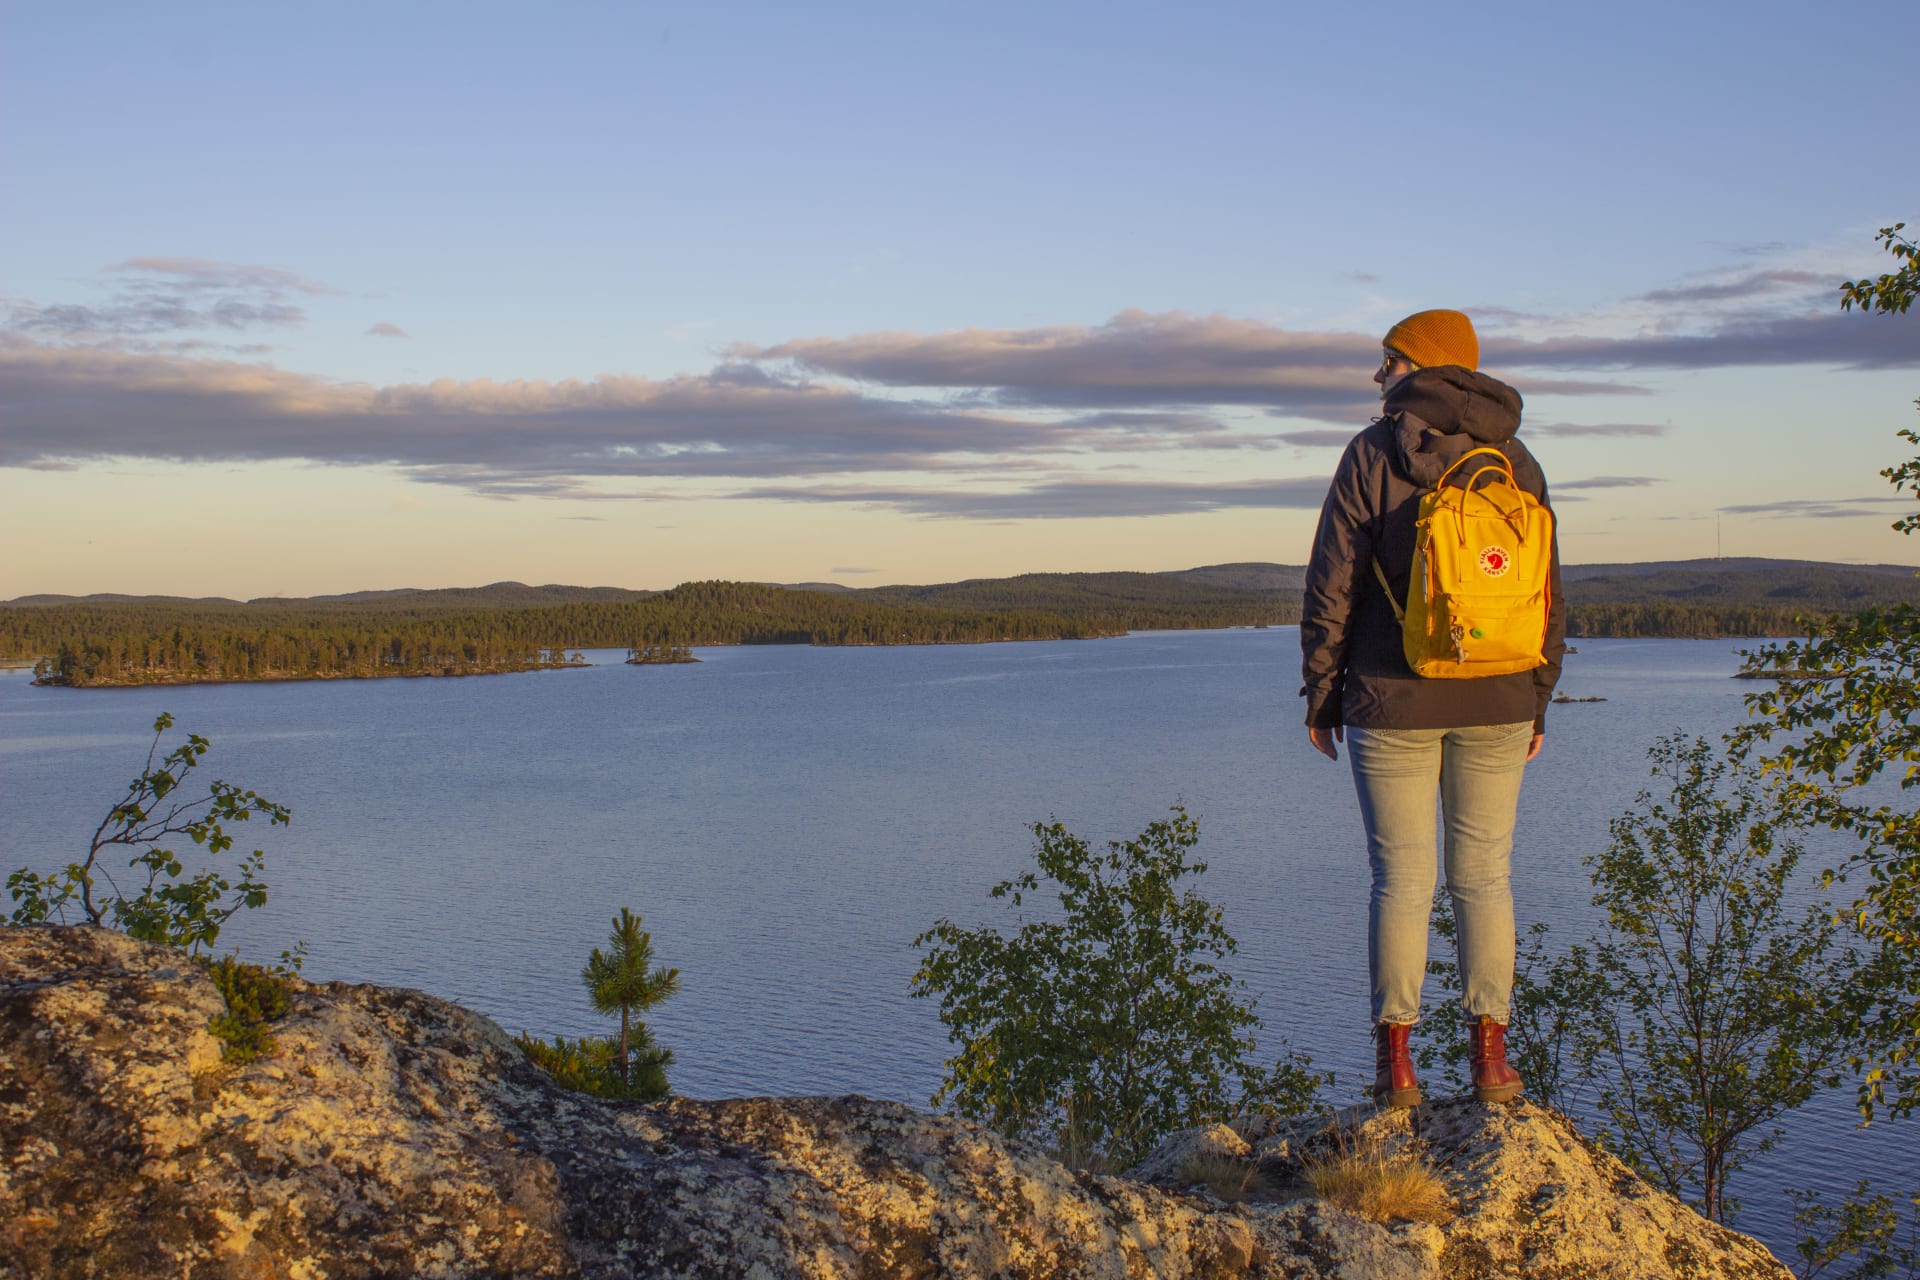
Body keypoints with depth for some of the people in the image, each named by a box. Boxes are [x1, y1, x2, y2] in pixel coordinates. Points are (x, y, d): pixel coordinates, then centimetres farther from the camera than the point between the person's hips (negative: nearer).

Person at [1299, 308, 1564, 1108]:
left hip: (1394, 704, -3)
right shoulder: (1516, 462, 7)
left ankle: (1395, 1063, 6)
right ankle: (1491, 1057, 11)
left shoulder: (1373, 455, -4)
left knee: (1400, 880, 3)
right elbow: (1549, 595, 8)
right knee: (1485, 878, 9)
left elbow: (1332, 587, -6)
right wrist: (1538, 702, 15)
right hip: (1497, 709, 3)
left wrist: (1320, 696, 2)